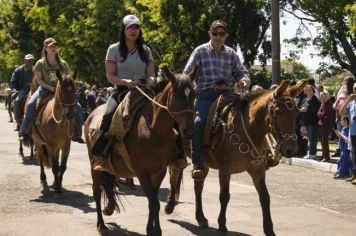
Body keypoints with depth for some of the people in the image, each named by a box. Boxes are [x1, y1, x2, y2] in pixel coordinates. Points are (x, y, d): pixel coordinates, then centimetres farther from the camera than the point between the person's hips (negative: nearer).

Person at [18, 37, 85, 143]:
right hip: (45, 89, -2)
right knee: (30, 105, -28)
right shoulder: (40, 63, 3)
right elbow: (38, 79, -3)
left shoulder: (62, 63, 11)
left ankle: (77, 134, -4)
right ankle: (23, 132, -16)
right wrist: (50, 87, -17)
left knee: (77, 106, -14)